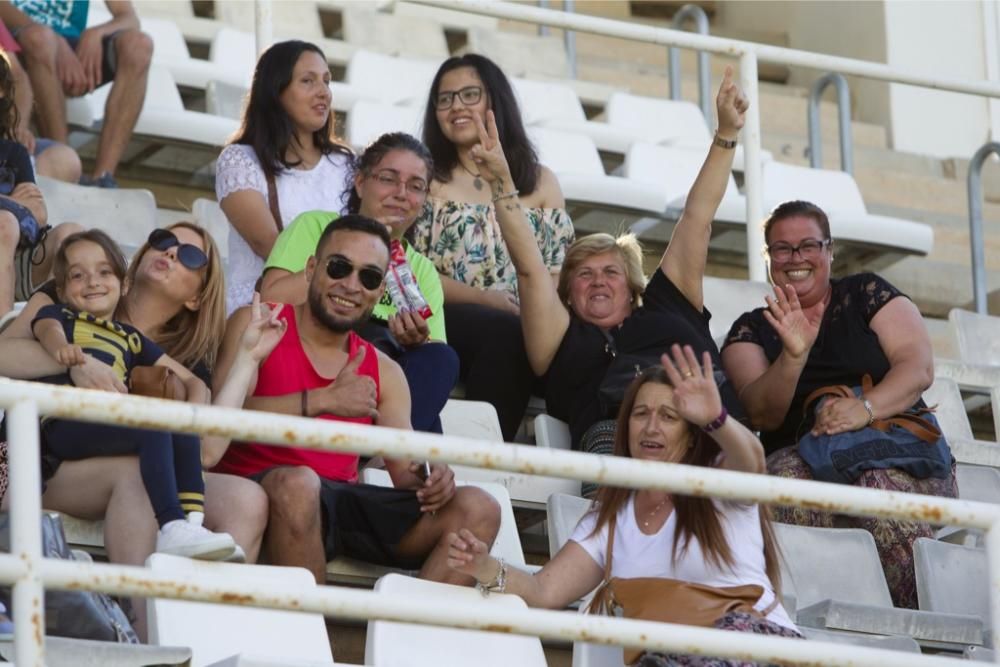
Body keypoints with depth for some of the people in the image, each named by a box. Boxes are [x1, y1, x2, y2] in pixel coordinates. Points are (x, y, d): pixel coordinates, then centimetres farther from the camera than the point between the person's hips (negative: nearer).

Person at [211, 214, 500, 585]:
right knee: (297, 482, -39)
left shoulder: (384, 373, 21)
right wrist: (322, 401, -20)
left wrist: (428, 479, -11)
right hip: (261, 492, -5)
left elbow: (404, 470, 14)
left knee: (478, 510, -11)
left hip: (342, 502, 5)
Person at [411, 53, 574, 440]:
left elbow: (559, 272, 12)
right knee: (506, 332, -36)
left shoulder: (540, 182, 22)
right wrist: (485, 299, -13)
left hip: (528, 329, 2)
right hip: (446, 322, -2)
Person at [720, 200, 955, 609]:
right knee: (786, 484, -35)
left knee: (882, 484, -37)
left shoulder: (866, 295, 14)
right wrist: (793, 357, -20)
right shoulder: (751, 330, 16)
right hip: (804, 456, 1)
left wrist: (866, 408, -20)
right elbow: (763, 415, 0)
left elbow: (919, 368, 0)